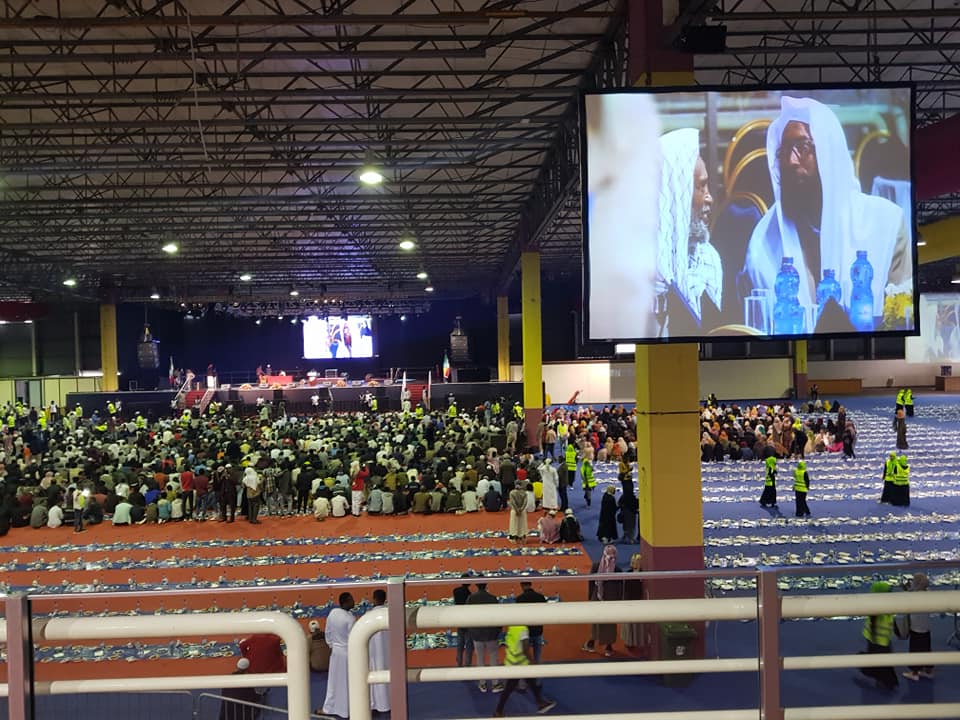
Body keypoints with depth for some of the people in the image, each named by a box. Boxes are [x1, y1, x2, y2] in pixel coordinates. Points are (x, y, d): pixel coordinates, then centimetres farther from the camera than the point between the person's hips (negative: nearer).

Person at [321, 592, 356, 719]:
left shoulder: (332, 612, -3)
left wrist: (331, 645, 16)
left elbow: (327, 632, 5)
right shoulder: (350, 618, -22)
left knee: (334, 680, 17)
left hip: (335, 650, 6)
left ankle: (330, 708, 27)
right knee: (347, 682, 7)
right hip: (347, 652, -6)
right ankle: (346, 710, 16)